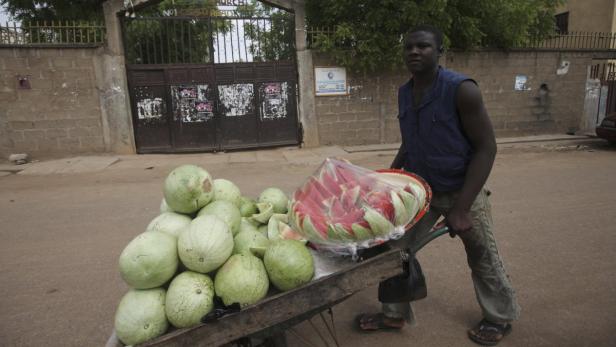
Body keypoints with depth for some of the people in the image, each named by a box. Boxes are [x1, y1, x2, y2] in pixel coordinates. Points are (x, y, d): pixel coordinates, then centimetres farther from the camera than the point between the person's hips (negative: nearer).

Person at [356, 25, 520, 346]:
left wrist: (461, 208, -24)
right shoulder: (404, 93, -2)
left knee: (482, 259, 13)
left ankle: (500, 317, 39)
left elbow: (486, 148, -20)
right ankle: (394, 314, 24)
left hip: (461, 189, -5)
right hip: (419, 188, 5)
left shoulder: (461, 90, -21)